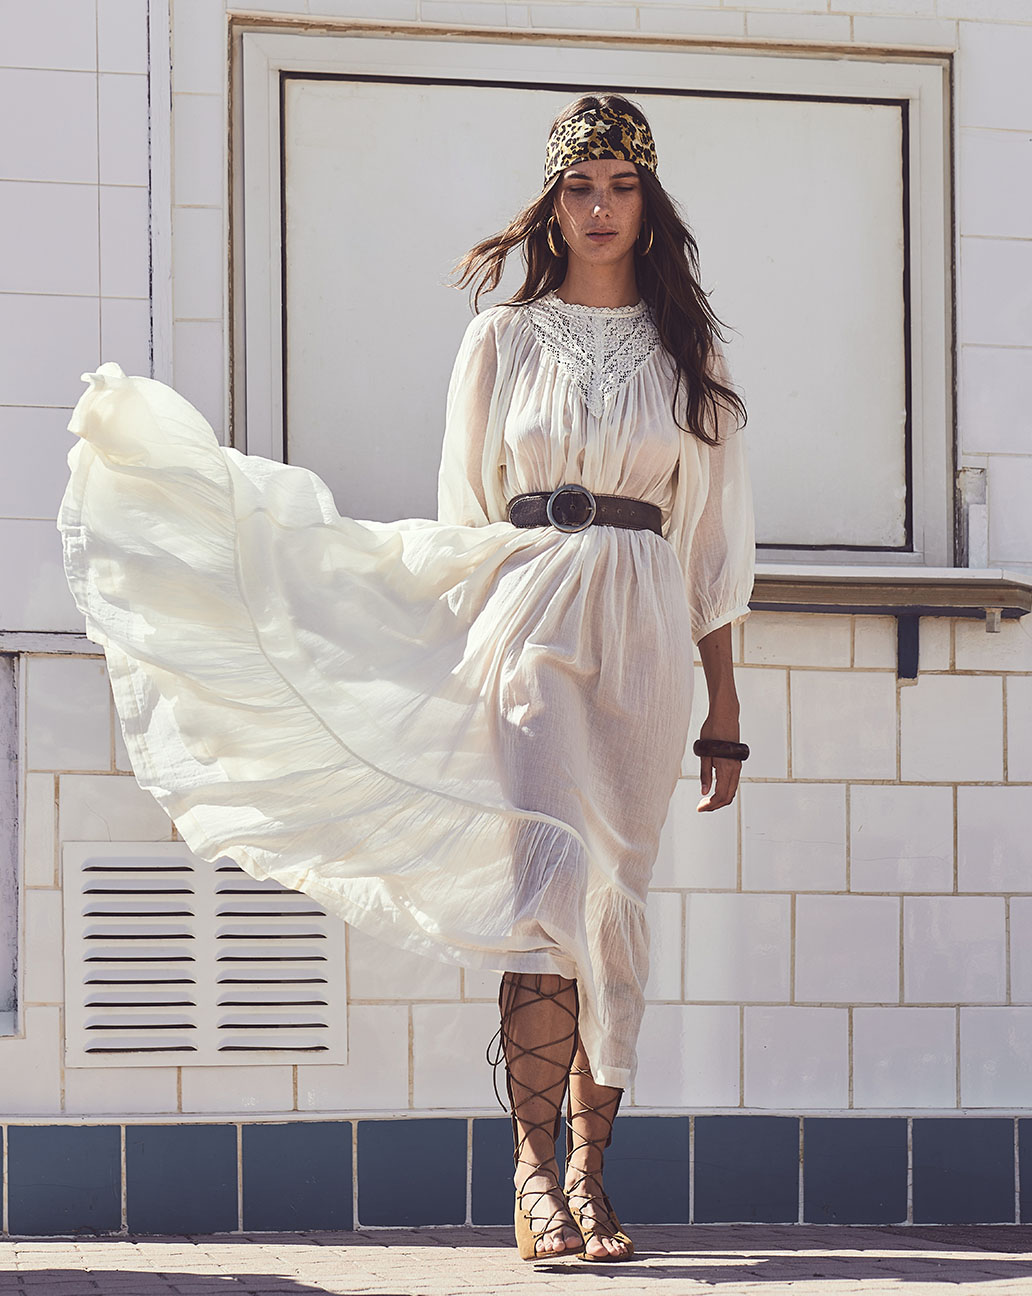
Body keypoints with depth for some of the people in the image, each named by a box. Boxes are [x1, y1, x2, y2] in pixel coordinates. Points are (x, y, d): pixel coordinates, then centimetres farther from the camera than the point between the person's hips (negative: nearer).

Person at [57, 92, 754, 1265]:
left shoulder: (688, 351, 13)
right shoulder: (502, 341, 11)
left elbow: (713, 541, 12)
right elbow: (466, 521, 13)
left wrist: (724, 712, 9)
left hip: (645, 637, 2)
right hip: (530, 619, -2)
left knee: (612, 904, -1)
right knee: (553, 877, -18)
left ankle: (589, 1180, 3)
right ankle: (535, 1174, -19)